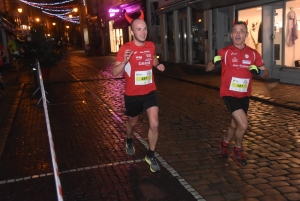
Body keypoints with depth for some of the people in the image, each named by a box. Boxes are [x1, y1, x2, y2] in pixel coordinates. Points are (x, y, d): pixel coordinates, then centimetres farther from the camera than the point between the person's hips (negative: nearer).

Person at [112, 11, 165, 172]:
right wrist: (124, 61, -36)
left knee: (154, 124, -9)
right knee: (132, 122, 19)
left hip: (150, 92, 3)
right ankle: (129, 142, 54)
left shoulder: (151, 46, -1)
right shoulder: (125, 49, -16)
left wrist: (158, 65, 0)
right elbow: (114, 73, -18)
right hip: (132, 95, -2)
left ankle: (150, 156, 11)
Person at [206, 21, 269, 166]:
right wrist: (214, 62, -26)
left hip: (244, 95, 5)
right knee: (243, 124, -16)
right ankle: (238, 150, 12)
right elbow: (208, 68, -4)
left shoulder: (253, 53, 1)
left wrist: (259, 72, -18)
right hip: (229, 94, -4)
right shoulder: (225, 52, -6)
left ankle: (224, 144, 47)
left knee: (235, 124, 19)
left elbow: (266, 74, 5)